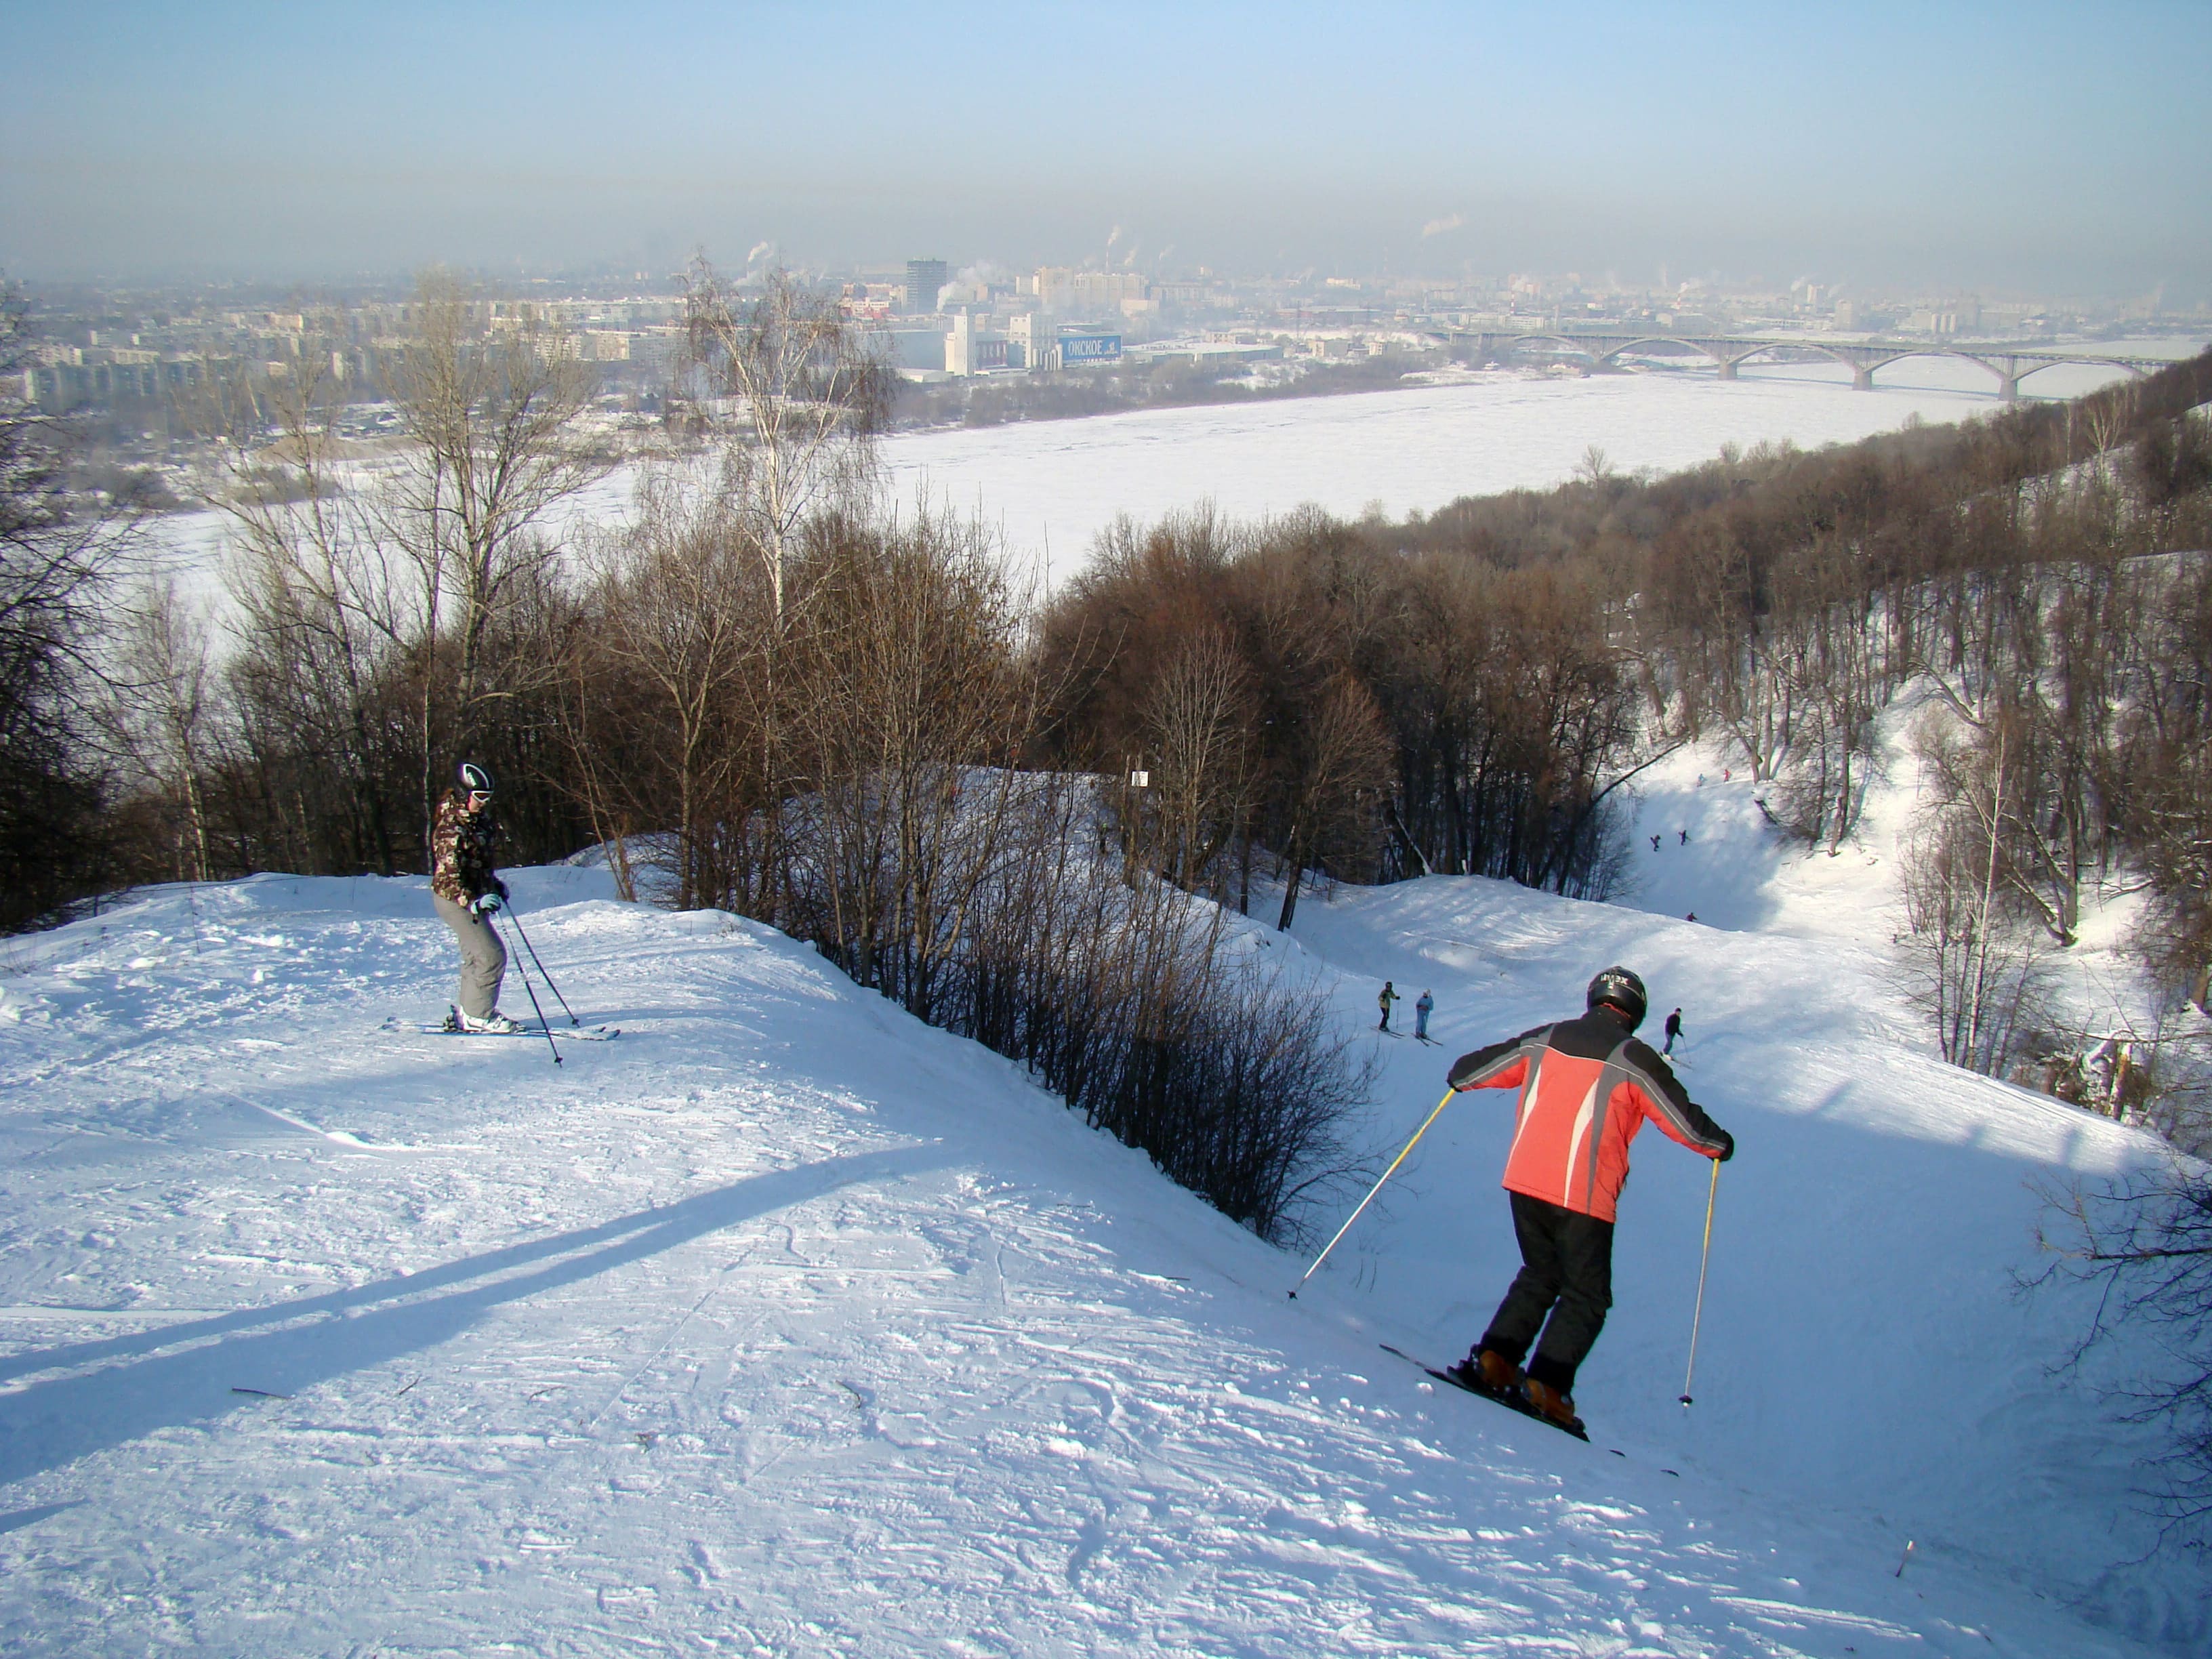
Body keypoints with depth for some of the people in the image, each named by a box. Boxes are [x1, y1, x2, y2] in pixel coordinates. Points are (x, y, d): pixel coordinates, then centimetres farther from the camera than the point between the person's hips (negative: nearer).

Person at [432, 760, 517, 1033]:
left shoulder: (480, 822, 6)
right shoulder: (451, 830, -23)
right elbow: (449, 876, -29)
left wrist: (494, 885, 16)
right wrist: (474, 902, -40)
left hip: (473, 897, 10)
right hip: (454, 899, -10)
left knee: (476, 955, 19)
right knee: (493, 955, -14)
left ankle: (467, 1011, 31)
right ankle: (478, 1015, -6)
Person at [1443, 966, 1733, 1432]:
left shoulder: (1542, 1040, 8)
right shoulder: (1634, 1059, -4)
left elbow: (1479, 1067, 18)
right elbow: (1685, 1122, 2)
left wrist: (1461, 1078, 41)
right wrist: (1720, 1144, 22)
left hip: (1524, 1181, 5)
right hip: (1583, 1196, -5)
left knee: (1540, 1276, 24)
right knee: (1586, 1297, 8)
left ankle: (1494, 1359, 14)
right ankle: (1547, 1387, -3)